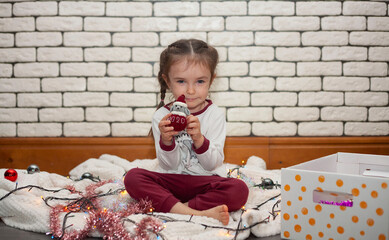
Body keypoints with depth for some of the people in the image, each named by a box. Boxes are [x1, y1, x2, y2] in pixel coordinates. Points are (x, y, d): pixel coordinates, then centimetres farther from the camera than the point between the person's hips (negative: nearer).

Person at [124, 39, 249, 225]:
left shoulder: (215, 114, -4)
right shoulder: (161, 117, -3)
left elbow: (212, 164, -9)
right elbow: (169, 165, -5)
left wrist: (199, 139, -27)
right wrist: (166, 141, -25)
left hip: (206, 180, -1)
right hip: (172, 180, 1)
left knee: (239, 190, -28)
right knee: (132, 177, -23)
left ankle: (172, 207, -24)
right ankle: (195, 213, -33)